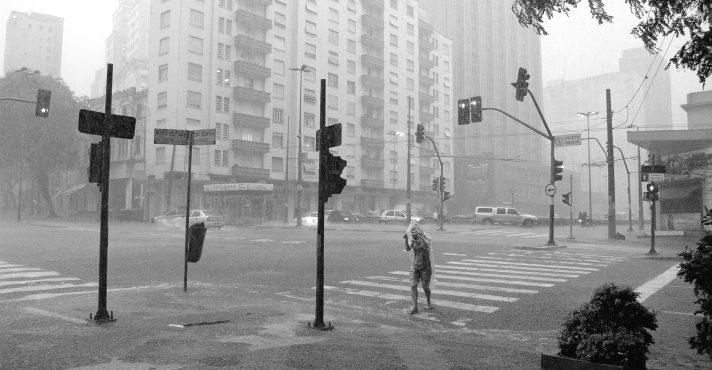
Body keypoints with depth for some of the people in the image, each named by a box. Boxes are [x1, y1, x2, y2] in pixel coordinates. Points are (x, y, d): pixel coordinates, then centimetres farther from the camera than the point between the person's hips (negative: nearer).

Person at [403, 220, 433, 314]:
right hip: (415, 265, 3)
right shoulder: (413, 239, -1)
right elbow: (407, 248, -13)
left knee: (425, 286, 6)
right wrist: (406, 238, -28)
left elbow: (426, 246, -35)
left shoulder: (426, 237, -15)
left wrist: (420, 236, -47)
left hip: (426, 266, -3)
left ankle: (428, 302, 32)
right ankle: (415, 307, -8)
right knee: (413, 286, -9)